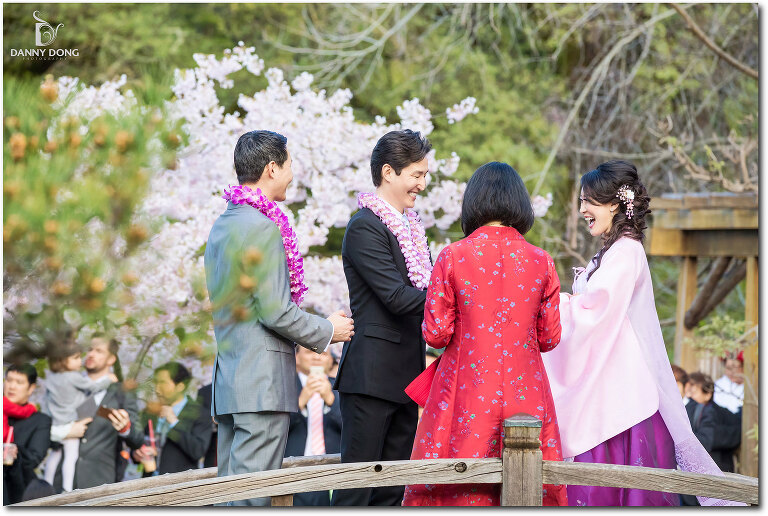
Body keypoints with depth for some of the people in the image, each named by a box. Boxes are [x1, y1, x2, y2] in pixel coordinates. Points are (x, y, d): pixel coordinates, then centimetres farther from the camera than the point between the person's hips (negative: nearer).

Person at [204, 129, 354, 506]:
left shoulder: (221, 225, 16)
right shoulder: (263, 227, -14)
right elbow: (275, 310, -18)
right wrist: (327, 331, -2)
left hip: (227, 378, 9)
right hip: (262, 380, -9)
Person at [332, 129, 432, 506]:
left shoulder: (410, 226, 18)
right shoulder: (365, 227, -12)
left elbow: (425, 289, 15)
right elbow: (397, 297, -19)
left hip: (405, 375, 9)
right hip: (371, 374, -9)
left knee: (392, 488, 10)